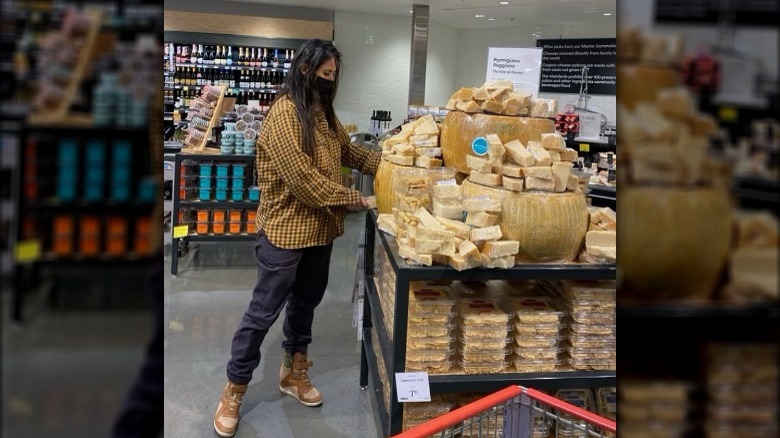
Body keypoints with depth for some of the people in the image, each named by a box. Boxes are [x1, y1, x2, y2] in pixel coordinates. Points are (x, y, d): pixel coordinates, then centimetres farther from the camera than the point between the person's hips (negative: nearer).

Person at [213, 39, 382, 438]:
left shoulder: (323, 111, 9)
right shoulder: (284, 112, -19)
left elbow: (349, 152, 16)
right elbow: (301, 177, -24)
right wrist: (351, 199, -19)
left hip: (319, 227, 8)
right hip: (285, 228, -8)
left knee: (306, 302, 18)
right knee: (264, 310, 2)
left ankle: (294, 372, 36)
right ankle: (234, 389, 18)